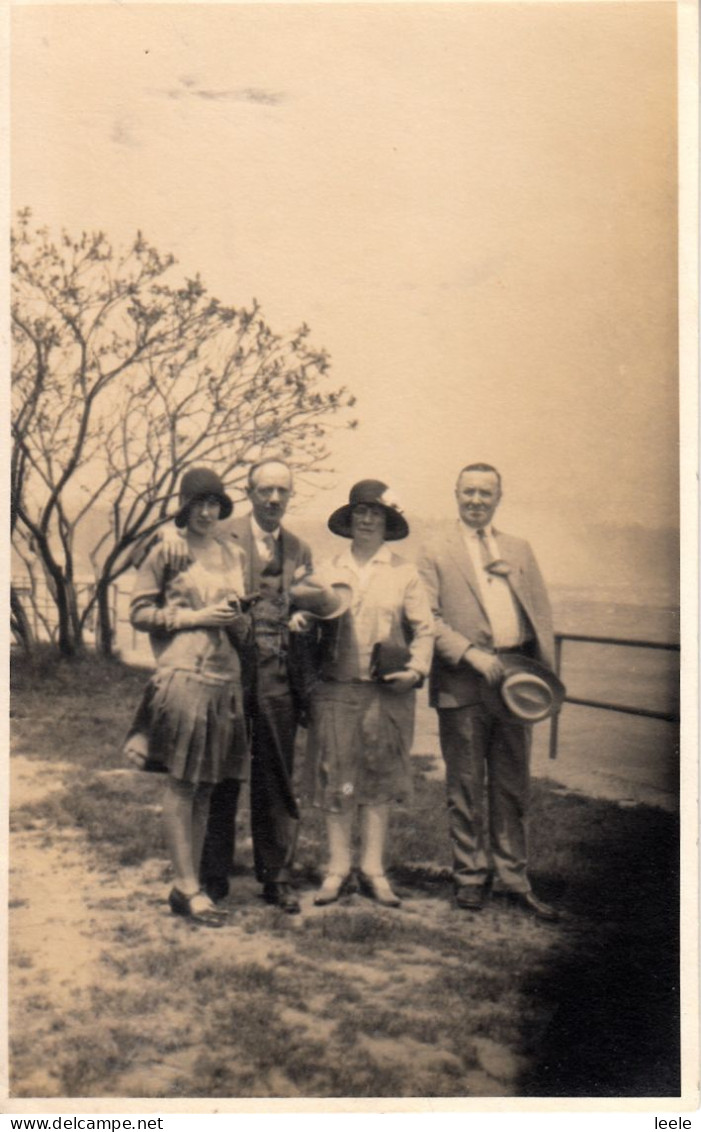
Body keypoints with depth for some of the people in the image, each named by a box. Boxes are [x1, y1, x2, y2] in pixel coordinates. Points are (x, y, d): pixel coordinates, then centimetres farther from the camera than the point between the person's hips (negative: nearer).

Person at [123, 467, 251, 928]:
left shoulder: (235, 554, 15)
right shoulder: (166, 552, 0)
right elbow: (139, 612, -2)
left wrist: (236, 618, -1)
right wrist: (194, 617, -10)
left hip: (227, 678, 6)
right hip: (182, 674, -6)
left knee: (206, 786, 8)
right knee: (181, 783, -3)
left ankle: (186, 885, 17)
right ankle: (189, 888, 4)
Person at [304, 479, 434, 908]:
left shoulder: (404, 572, 7)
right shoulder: (328, 571, 10)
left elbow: (424, 629, 6)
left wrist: (416, 669, -9)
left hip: (387, 691, 0)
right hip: (336, 688, 1)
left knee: (380, 778, 5)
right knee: (335, 778, 3)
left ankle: (374, 869, 15)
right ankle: (338, 869, 14)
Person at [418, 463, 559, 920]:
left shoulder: (520, 550, 16)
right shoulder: (436, 555, 4)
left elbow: (541, 613, 14)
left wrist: (546, 674, 3)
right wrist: (471, 653, -18)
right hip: (462, 684, -3)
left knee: (514, 786, 10)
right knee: (466, 788, 5)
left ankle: (514, 878, 20)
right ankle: (470, 877, 18)